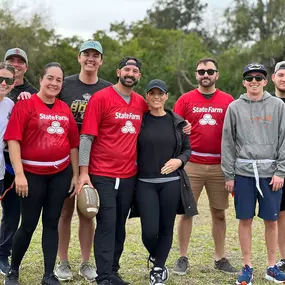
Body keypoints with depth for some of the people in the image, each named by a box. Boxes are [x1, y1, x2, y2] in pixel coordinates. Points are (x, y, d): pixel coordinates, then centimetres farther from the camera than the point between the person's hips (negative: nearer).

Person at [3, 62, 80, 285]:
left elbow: (73, 144, 11)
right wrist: (19, 174, -18)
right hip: (32, 174, -4)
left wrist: (76, 175, 9)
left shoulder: (65, 109, 7)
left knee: (52, 223, 8)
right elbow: (13, 140, -12)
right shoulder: (25, 105, -7)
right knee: (29, 224, 3)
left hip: (60, 174, 4)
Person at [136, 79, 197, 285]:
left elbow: (187, 149, 11)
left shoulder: (177, 122, 5)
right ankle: (157, 259, 27)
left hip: (171, 182, 2)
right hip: (145, 183, -1)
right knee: (150, 231, -6)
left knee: (166, 228, 6)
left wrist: (179, 161, -8)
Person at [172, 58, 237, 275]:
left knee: (219, 213, 8)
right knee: (186, 212, 3)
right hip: (191, 165, -1)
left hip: (220, 166, 1)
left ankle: (220, 258, 20)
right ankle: (183, 258, 13)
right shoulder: (185, 100, 3)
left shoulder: (228, 101, 5)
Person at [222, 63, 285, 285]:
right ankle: (247, 267, 15)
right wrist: (229, 175, 1)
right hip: (243, 171, 0)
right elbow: (228, 143, 5)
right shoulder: (235, 107, 5)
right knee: (245, 219, 4)